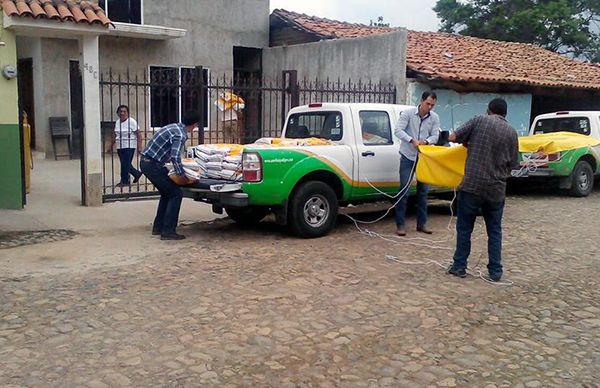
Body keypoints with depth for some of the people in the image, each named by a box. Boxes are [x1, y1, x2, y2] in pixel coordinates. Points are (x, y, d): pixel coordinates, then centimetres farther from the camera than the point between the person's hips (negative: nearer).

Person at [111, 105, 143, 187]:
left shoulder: (132, 121, -8)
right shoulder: (117, 122, 11)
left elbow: (138, 135, -10)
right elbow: (115, 135, 20)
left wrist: (139, 147, -17)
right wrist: (111, 146, 21)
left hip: (129, 146, -7)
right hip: (120, 147, 7)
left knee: (125, 164, -7)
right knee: (124, 164, 10)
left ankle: (124, 181, 4)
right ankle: (137, 173, 30)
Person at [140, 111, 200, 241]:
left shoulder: (174, 127, 14)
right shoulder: (180, 135, -16)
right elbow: (175, 158, -28)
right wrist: (182, 175, -17)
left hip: (146, 162, 10)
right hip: (152, 165, -10)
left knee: (167, 194, 20)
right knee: (176, 194, -5)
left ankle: (158, 227, 25)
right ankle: (168, 231, -5)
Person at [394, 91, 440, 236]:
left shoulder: (434, 118, 1)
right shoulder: (408, 113, -9)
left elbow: (435, 136, 0)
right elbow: (398, 130, -15)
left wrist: (425, 141, -21)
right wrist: (412, 140, -27)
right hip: (407, 157, -4)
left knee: (423, 191, 9)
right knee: (404, 190, -5)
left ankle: (422, 224, 19)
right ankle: (400, 225, 1)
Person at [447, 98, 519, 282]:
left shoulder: (479, 121, -2)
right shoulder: (512, 132, 6)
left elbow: (452, 137, -1)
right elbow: (513, 164, 8)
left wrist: (469, 143, 17)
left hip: (472, 185, -2)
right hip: (496, 189, 2)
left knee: (464, 228, 10)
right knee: (494, 231, 14)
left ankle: (459, 266, 15)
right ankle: (495, 271, 16)